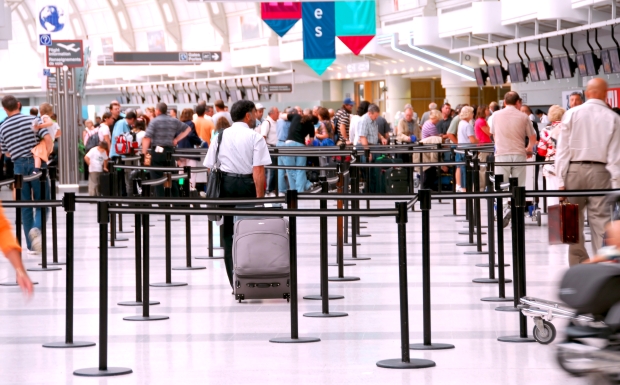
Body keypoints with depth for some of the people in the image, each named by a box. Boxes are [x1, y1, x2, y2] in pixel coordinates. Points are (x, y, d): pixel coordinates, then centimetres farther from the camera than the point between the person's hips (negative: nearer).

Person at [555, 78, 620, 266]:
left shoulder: (572, 114, 1)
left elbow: (562, 150, -1)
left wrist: (561, 180, 0)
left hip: (574, 170, 1)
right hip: (600, 172, -1)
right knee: (601, 220, -1)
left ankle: (579, 268, 12)